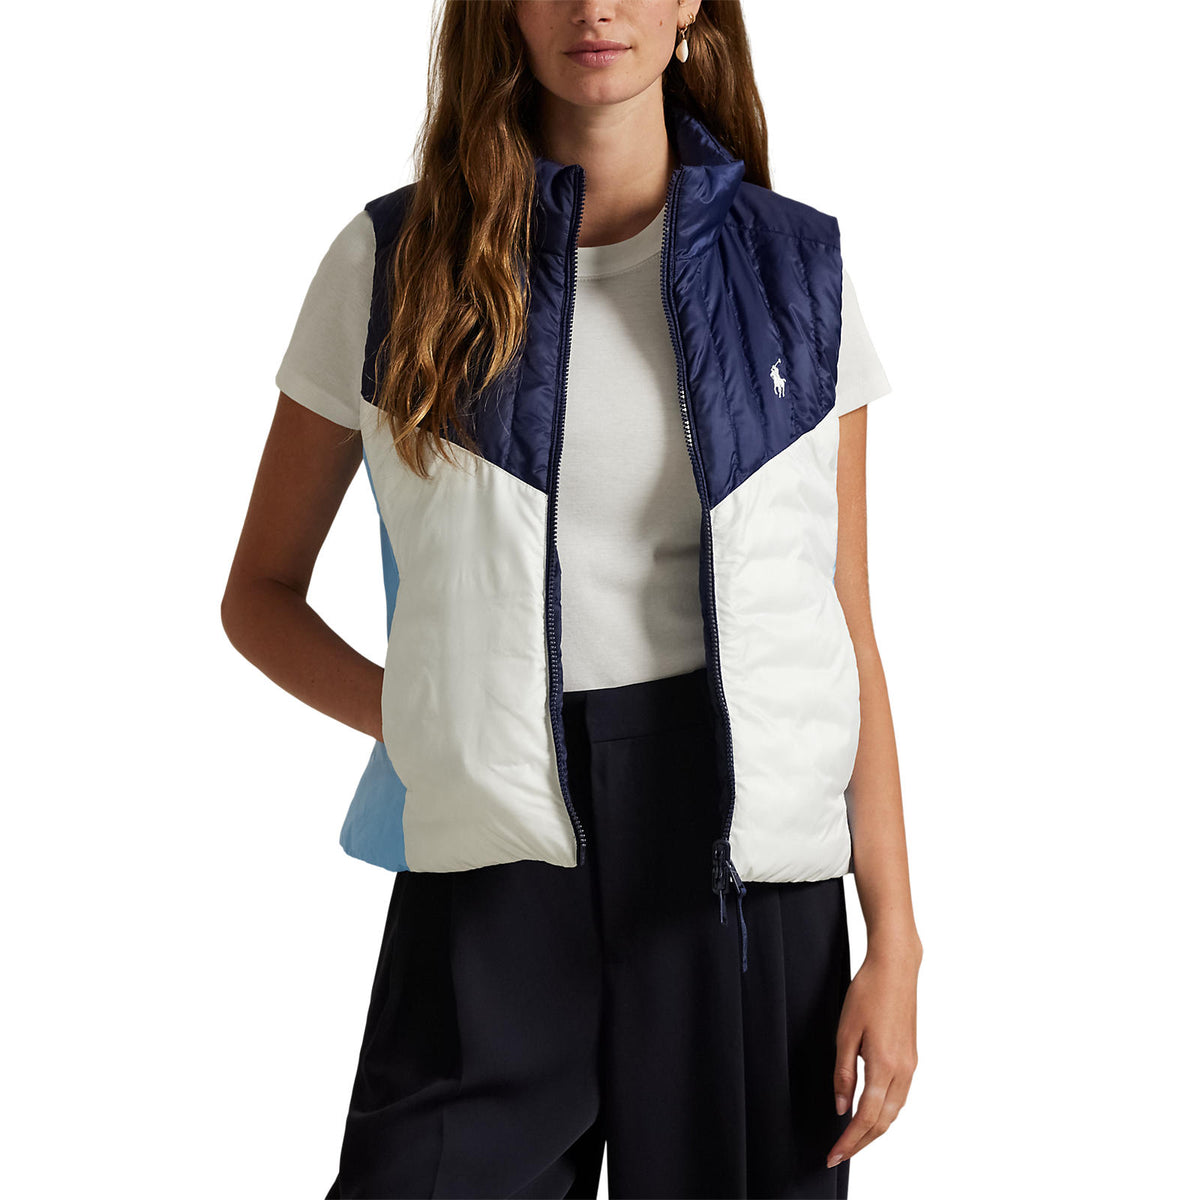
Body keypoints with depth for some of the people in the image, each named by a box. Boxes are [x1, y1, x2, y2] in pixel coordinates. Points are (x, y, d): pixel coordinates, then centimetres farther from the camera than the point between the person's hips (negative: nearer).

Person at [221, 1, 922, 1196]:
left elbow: (847, 629, 6)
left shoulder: (795, 268, 6)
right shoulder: (391, 262, 3)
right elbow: (260, 592, 11)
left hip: (745, 859, 1)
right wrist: (414, 719, -6)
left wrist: (893, 939, 1)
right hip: (493, 866, -1)